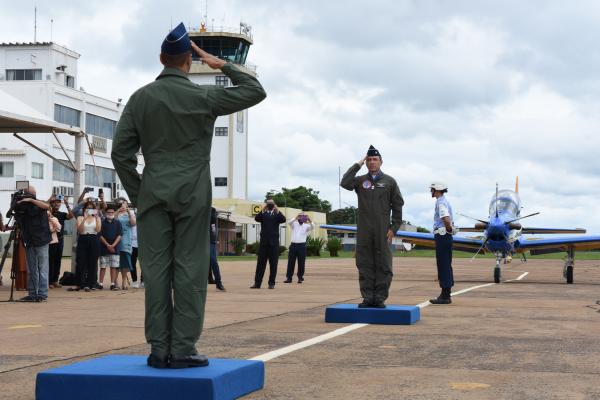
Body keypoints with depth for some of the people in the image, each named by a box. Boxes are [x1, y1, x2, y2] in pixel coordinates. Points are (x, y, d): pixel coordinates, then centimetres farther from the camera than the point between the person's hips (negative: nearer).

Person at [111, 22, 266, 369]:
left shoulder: (141, 98, 4)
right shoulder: (203, 96, -3)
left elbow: (121, 153, 3)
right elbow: (256, 91, 6)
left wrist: (137, 194, 10)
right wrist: (223, 65, 9)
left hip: (154, 195, 3)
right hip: (192, 196, -2)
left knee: (156, 270, 2)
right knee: (190, 270, -1)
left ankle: (159, 350, 3)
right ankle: (183, 350, -3)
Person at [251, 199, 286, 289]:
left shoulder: (277, 214, 8)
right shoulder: (263, 214, 8)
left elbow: (283, 220, -11)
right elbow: (256, 218, -11)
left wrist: (277, 211, -22)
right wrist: (262, 210, -24)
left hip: (274, 242, 0)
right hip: (263, 242, 0)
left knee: (273, 264, 2)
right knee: (260, 263, 2)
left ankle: (271, 283, 8)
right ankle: (257, 283, 5)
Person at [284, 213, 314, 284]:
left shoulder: (306, 226, 9)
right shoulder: (294, 224, 10)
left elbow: (312, 227, -11)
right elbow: (289, 222, -12)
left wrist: (310, 221, -30)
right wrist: (296, 218, -31)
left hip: (302, 245, -1)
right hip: (293, 245, 1)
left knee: (301, 263, 0)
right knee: (291, 262, 1)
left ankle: (300, 278, 7)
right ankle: (289, 278, 5)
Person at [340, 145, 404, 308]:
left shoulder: (389, 181, 6)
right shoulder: (360, 181, 11)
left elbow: (397, 206, 5)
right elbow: (345, 183, -10)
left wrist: (394, 228, -4)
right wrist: (358, 164, -4)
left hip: (382, 230, -2)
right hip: (363, 231, 2)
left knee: (383, 265, -1)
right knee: (365, 265, 3)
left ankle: (380, 298, 4)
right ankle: (368, 297, 9)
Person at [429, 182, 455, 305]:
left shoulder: (440, 202, -13)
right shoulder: (445, 201, 19)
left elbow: (446, 219, -28)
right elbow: (450, 220, 26)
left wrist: (448, 229, -12)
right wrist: (450, 228, 13)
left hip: (442, 236, -10)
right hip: (446, 236, 10)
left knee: (443, 266, -8)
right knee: (446, 266, 13)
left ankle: (445, 296, -7)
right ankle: (446, 294, 18)